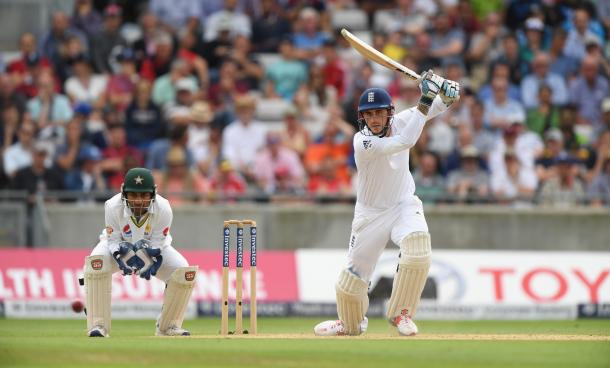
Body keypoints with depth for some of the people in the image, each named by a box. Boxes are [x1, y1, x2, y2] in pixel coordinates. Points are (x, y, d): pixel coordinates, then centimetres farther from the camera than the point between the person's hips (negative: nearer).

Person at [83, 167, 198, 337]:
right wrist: (122, 259, -41)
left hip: (153, 249, 2)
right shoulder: (113, 207, -32)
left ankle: (168, 326, 2)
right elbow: (114, 241, -22)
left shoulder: (163, 209, -31)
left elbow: (157, 242, -21)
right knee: (96, 263, -34)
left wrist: (150, 260, -41)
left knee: (184, 272, -20)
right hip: (120, 247, -1)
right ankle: (98, 325, -25)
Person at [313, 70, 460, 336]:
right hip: (370, 214, -2)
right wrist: (424, 102, -37)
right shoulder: (362, 142, -25)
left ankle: (400, 312, -12)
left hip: (404, 205, 2)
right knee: (350, 281, 4)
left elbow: (435, 108, -5)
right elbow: (405, 142, -36)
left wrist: (447, 94, -28)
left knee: (417, 247, -31)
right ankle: (352, 323, 39)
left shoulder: (399, 122, -9)